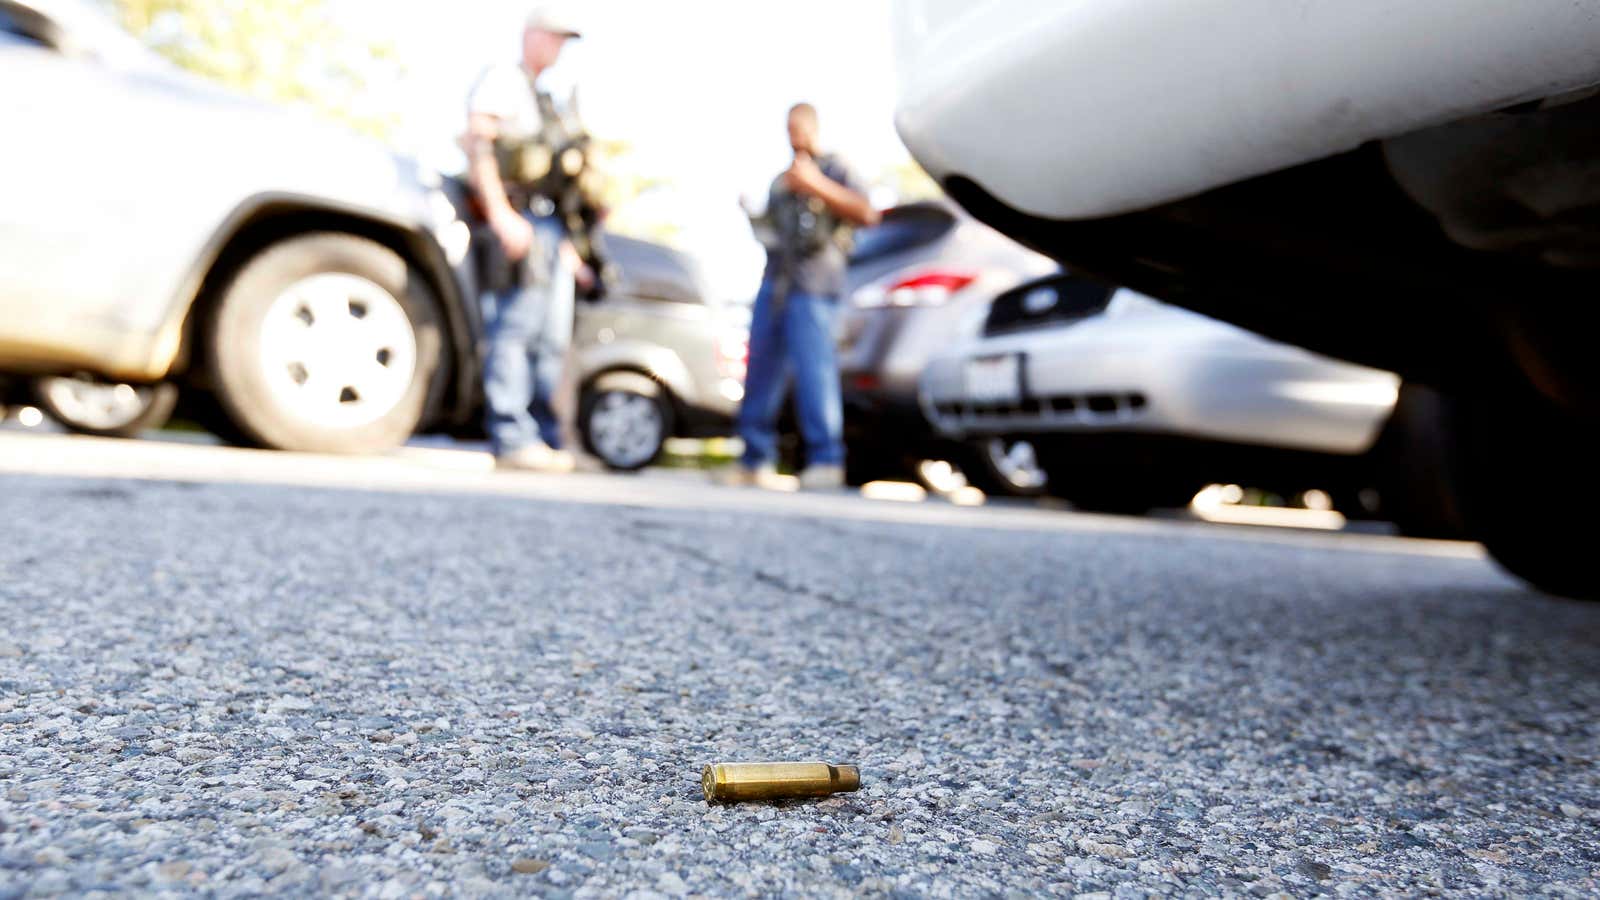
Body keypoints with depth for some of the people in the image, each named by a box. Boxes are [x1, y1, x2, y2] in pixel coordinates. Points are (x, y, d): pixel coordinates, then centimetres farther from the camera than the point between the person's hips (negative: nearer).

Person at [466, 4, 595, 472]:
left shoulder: (553, 98, 28)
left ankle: (545, 438, 9)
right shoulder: (500, 82, 3)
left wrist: (572, 244, 22)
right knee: (515, 330, -13)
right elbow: (477, 148, -11)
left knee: (553, 339, 5)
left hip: (553, 229, 8)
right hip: (519, 221, -8)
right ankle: (511, 439, -13)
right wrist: (500, 215, -23)